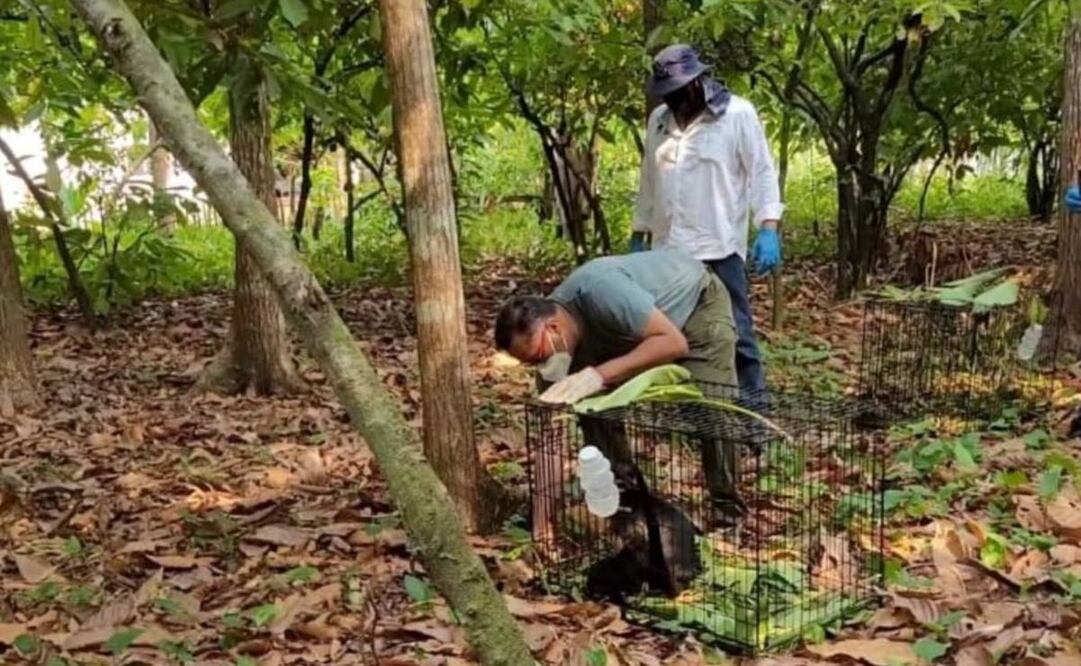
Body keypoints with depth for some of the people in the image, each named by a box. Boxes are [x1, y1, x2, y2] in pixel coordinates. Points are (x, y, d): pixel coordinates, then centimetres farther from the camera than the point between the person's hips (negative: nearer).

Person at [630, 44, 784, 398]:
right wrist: (638, 235, 19)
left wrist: (768, 228, -16)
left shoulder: (738, 114, -4)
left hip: (719, 248, -5)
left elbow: (762, 173, -5)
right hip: (669, 249, 6)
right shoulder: (659, 119, 12)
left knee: (735, 331, -2)